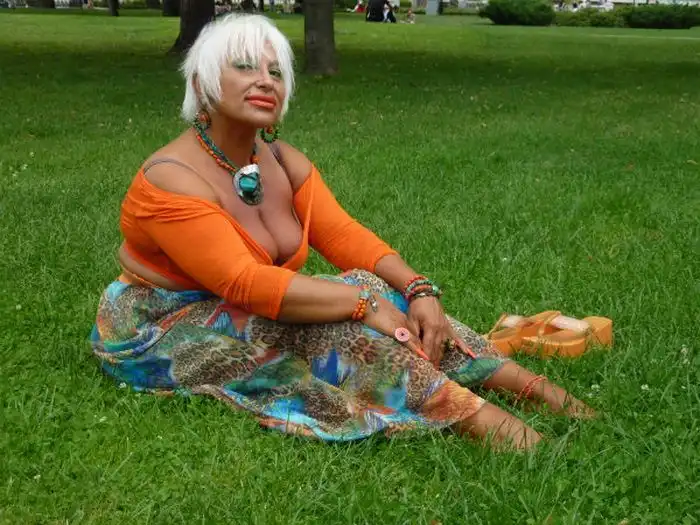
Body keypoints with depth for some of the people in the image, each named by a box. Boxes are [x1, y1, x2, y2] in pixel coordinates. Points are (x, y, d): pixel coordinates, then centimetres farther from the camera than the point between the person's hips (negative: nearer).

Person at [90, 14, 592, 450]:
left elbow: (345, 234, -9)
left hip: (247, 311, 7)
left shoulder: (286, 163, -2)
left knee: (395, 301, -13)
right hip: (165, 330, -7)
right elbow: (245, 282, -33)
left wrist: (420, 289, -26)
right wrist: (363, 300, -36)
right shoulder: (173, 180, -25)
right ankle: (473, 416, -32)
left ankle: (527, 383, -14)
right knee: (333, 321, -30)